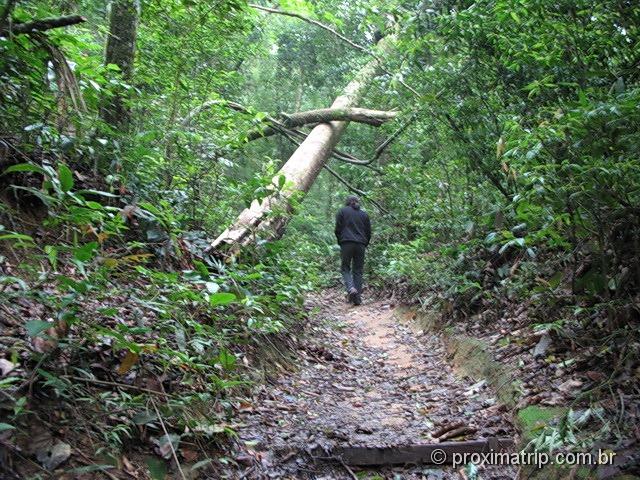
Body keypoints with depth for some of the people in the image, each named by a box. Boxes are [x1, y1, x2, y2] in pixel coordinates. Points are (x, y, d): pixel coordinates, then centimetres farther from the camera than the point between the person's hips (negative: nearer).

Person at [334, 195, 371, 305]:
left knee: (345, 268, 5)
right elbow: (368, 232, 15)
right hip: (361, 245, 3)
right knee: (358, 270, 8)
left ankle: (351, 289, -21)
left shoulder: (342, 211, 7)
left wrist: (340, 242, 14)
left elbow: (338, 229, 2)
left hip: (346, 243, -3)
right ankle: (358, 297, 3)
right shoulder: (364, 214, 16)